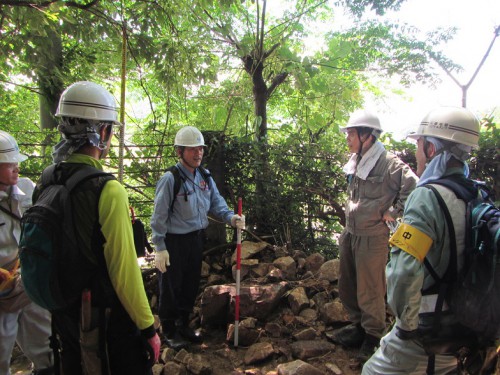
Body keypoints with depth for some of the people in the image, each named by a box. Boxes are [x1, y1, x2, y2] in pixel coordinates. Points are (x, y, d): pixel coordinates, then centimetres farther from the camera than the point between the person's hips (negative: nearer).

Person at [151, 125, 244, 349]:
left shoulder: (205, 177, 4)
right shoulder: (170, 179, -17)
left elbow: (216, 203, 8)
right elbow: (159, 217, -15)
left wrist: (231, 217, -11)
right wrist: (160, 248, -15)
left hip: (196, 238, 7)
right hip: (174, 241, -7)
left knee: (191, 285, 19)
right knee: (171, 288, 8)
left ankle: (184, 325, 39)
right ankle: (169, 332, 27)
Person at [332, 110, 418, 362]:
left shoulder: (388, 163, -19)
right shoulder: (355, 161, 8)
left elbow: (414, 188, -27)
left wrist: (393, 212, -18)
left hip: (372, 237, -8)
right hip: (350, 233, 8)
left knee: (370, 291, 6)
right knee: (346, 286, 19)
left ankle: (373, 336, 27)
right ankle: (357, 325, 39)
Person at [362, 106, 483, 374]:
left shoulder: (428, 197, -24)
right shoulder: (477, 196, 1)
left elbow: (404, 271, -33)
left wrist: (407, 322, -19)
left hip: (428, 321, -8)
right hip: (462, 322, 8)